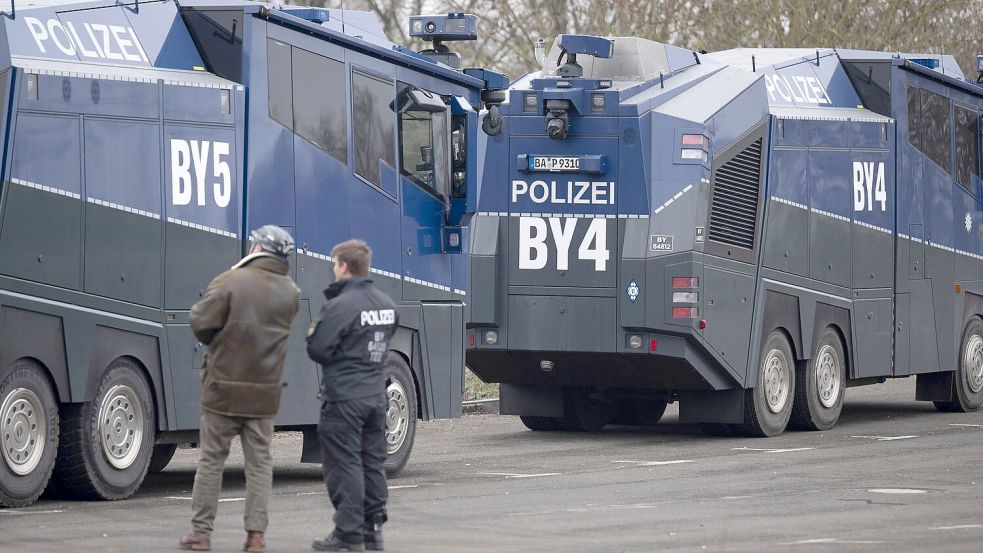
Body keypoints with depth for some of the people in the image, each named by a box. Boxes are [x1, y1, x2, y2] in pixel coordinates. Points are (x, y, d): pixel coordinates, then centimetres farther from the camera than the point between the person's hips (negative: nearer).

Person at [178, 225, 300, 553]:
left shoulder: (230, 283, -13)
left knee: (211, 460, 6)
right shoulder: (290, 293, 2)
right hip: (264, 392, 3)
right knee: (259, 462, 9)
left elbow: (201, 323, -12)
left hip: (223, 388, -3)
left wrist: (214, 342, 7)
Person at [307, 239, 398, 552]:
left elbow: (319, 351, -14)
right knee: (373, 462, 13)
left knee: (345, 464, -3)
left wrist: (313, 333, 5)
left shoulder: (340, 306, -16)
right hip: (376, 395, 8)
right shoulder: (386, 304, 9)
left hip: (344, 397, -8)